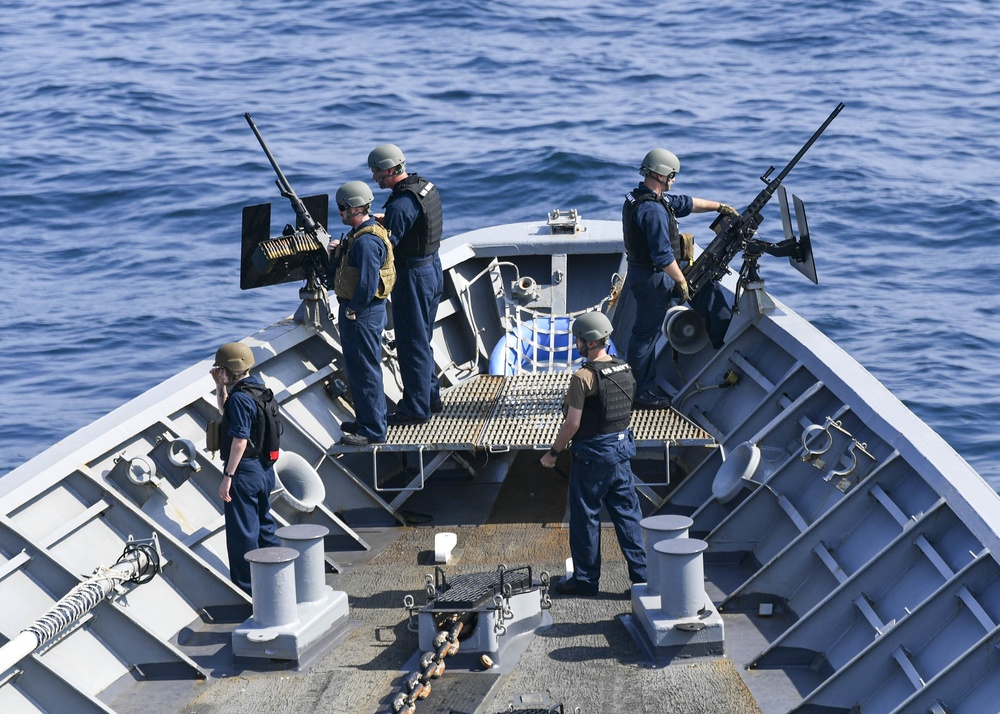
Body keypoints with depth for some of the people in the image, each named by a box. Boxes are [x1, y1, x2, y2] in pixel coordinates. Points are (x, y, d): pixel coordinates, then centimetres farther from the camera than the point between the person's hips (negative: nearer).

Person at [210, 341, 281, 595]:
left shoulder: (240, 397, -21)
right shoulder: (257, 386, 8)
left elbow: (240, 440, -25)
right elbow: (225, 412, 24)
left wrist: (227, 476, -22)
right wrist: (221, 386, 11)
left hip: (245, 471, -10)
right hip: (265, 469, 10)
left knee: (242, 532, 1)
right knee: (264, 525, 21)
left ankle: (246, 587, 8)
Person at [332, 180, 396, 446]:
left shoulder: (366, 241, -24)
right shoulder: (360, 233, 9)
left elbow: (368, 284, -26)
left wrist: (352, 310, -17)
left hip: (362, 314, -11)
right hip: (355, 309, 11)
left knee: (365, 371, -3)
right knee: (357, 368, 20)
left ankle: (373, 431, 4)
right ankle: (366, 420, 32)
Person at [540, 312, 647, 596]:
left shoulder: (583, 377, -20)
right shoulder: (625, 369, 3)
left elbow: (572, 424, -19)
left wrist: (553, 453, -7)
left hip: (592, 455, -7)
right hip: (622, 447, 7)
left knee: (585, 517, 6)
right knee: (627, 511, 13)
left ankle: (585, 579, 15)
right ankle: (642, 573, 15)